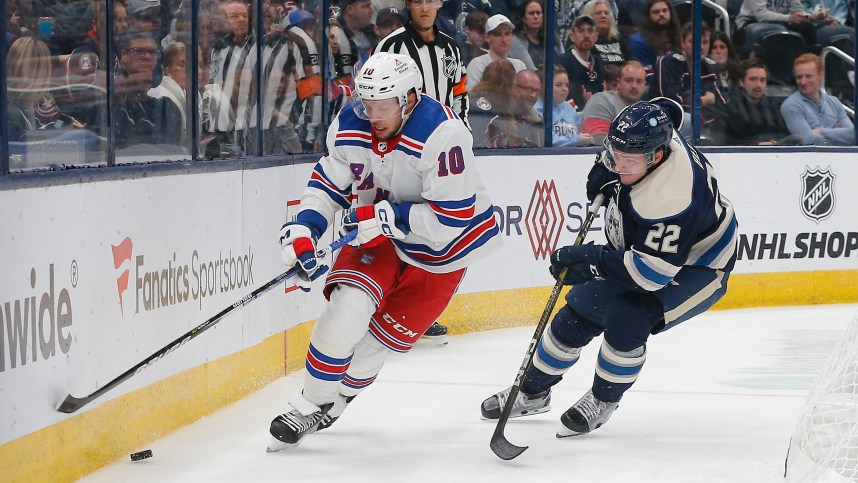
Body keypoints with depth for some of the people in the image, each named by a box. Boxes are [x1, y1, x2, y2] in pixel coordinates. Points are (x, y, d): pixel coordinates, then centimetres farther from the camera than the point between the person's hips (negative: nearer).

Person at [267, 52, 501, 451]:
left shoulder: (441, 136, -32)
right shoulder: (349, 127, -14)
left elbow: (453, 217, -31)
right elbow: (327, 182, 3)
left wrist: (386, 216, -33)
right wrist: (303, 230, -13)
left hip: (440, 250, -3)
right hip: (379, 237, 3)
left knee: (386, 335, -1)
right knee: (348, 307, -19)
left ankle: (338, 395, 25)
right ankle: (310, 405, -4)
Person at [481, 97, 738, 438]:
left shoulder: (671, 198, -41)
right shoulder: (647, 137, -19)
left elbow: (651, 272, -39)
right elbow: (668, 111, 7)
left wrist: (590, 261, -36)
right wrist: (604, 168, -1)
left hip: (694, 266, -8)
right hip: (640, 246, 9)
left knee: (626, 320, -26)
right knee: (581, 308, 6)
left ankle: (603, 400, 1)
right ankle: (533, 390, 25)